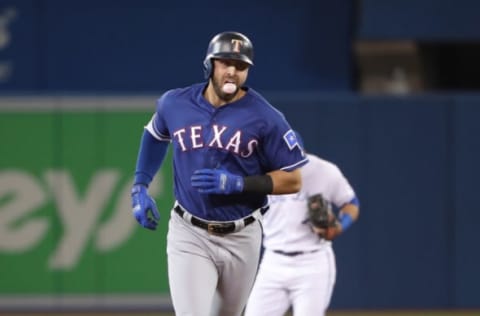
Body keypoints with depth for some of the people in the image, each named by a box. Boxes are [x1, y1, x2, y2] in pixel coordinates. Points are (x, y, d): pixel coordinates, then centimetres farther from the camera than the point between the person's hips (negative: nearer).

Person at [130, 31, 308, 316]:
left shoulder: (265, 118, -12)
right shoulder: (175, 104, -3)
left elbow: (293, 180, -9)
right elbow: (155, 135, 21)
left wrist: (237, 183, -22)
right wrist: (140, 186, 11)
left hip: (241, 238, 0)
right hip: (190, 235, 0)